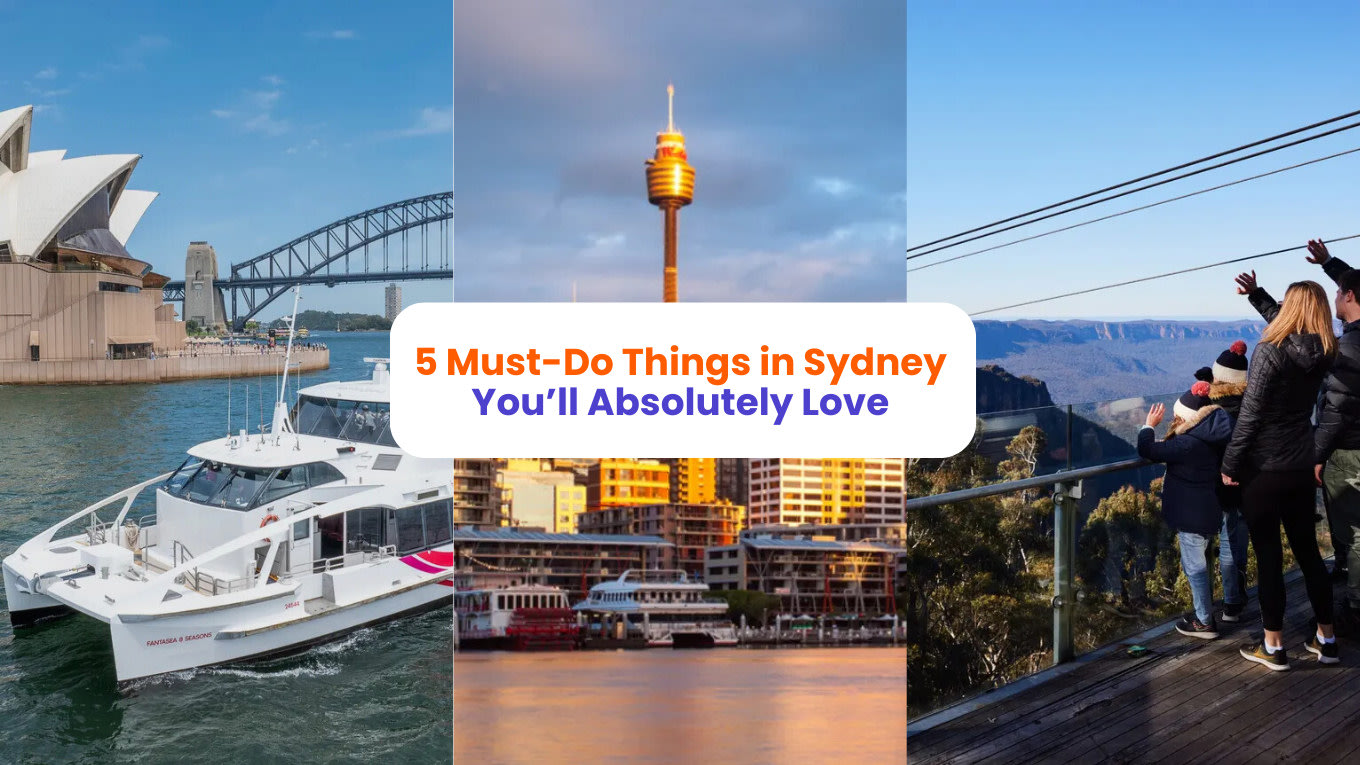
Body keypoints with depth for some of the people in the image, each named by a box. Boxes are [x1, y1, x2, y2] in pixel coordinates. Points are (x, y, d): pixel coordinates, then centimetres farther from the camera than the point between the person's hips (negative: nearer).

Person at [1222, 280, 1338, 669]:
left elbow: (1249, 416, -18)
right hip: (1302, 467, 6)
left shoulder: (1269, 351, -18)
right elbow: (1289, 329, 25)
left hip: (1264, 469, -6)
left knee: (1268, 556, 2)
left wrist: (1230, 465, -10)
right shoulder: (1323, 353, 2)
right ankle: (1326, 640, 26)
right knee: (1307, 550, 16)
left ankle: (1273, 647, 11)